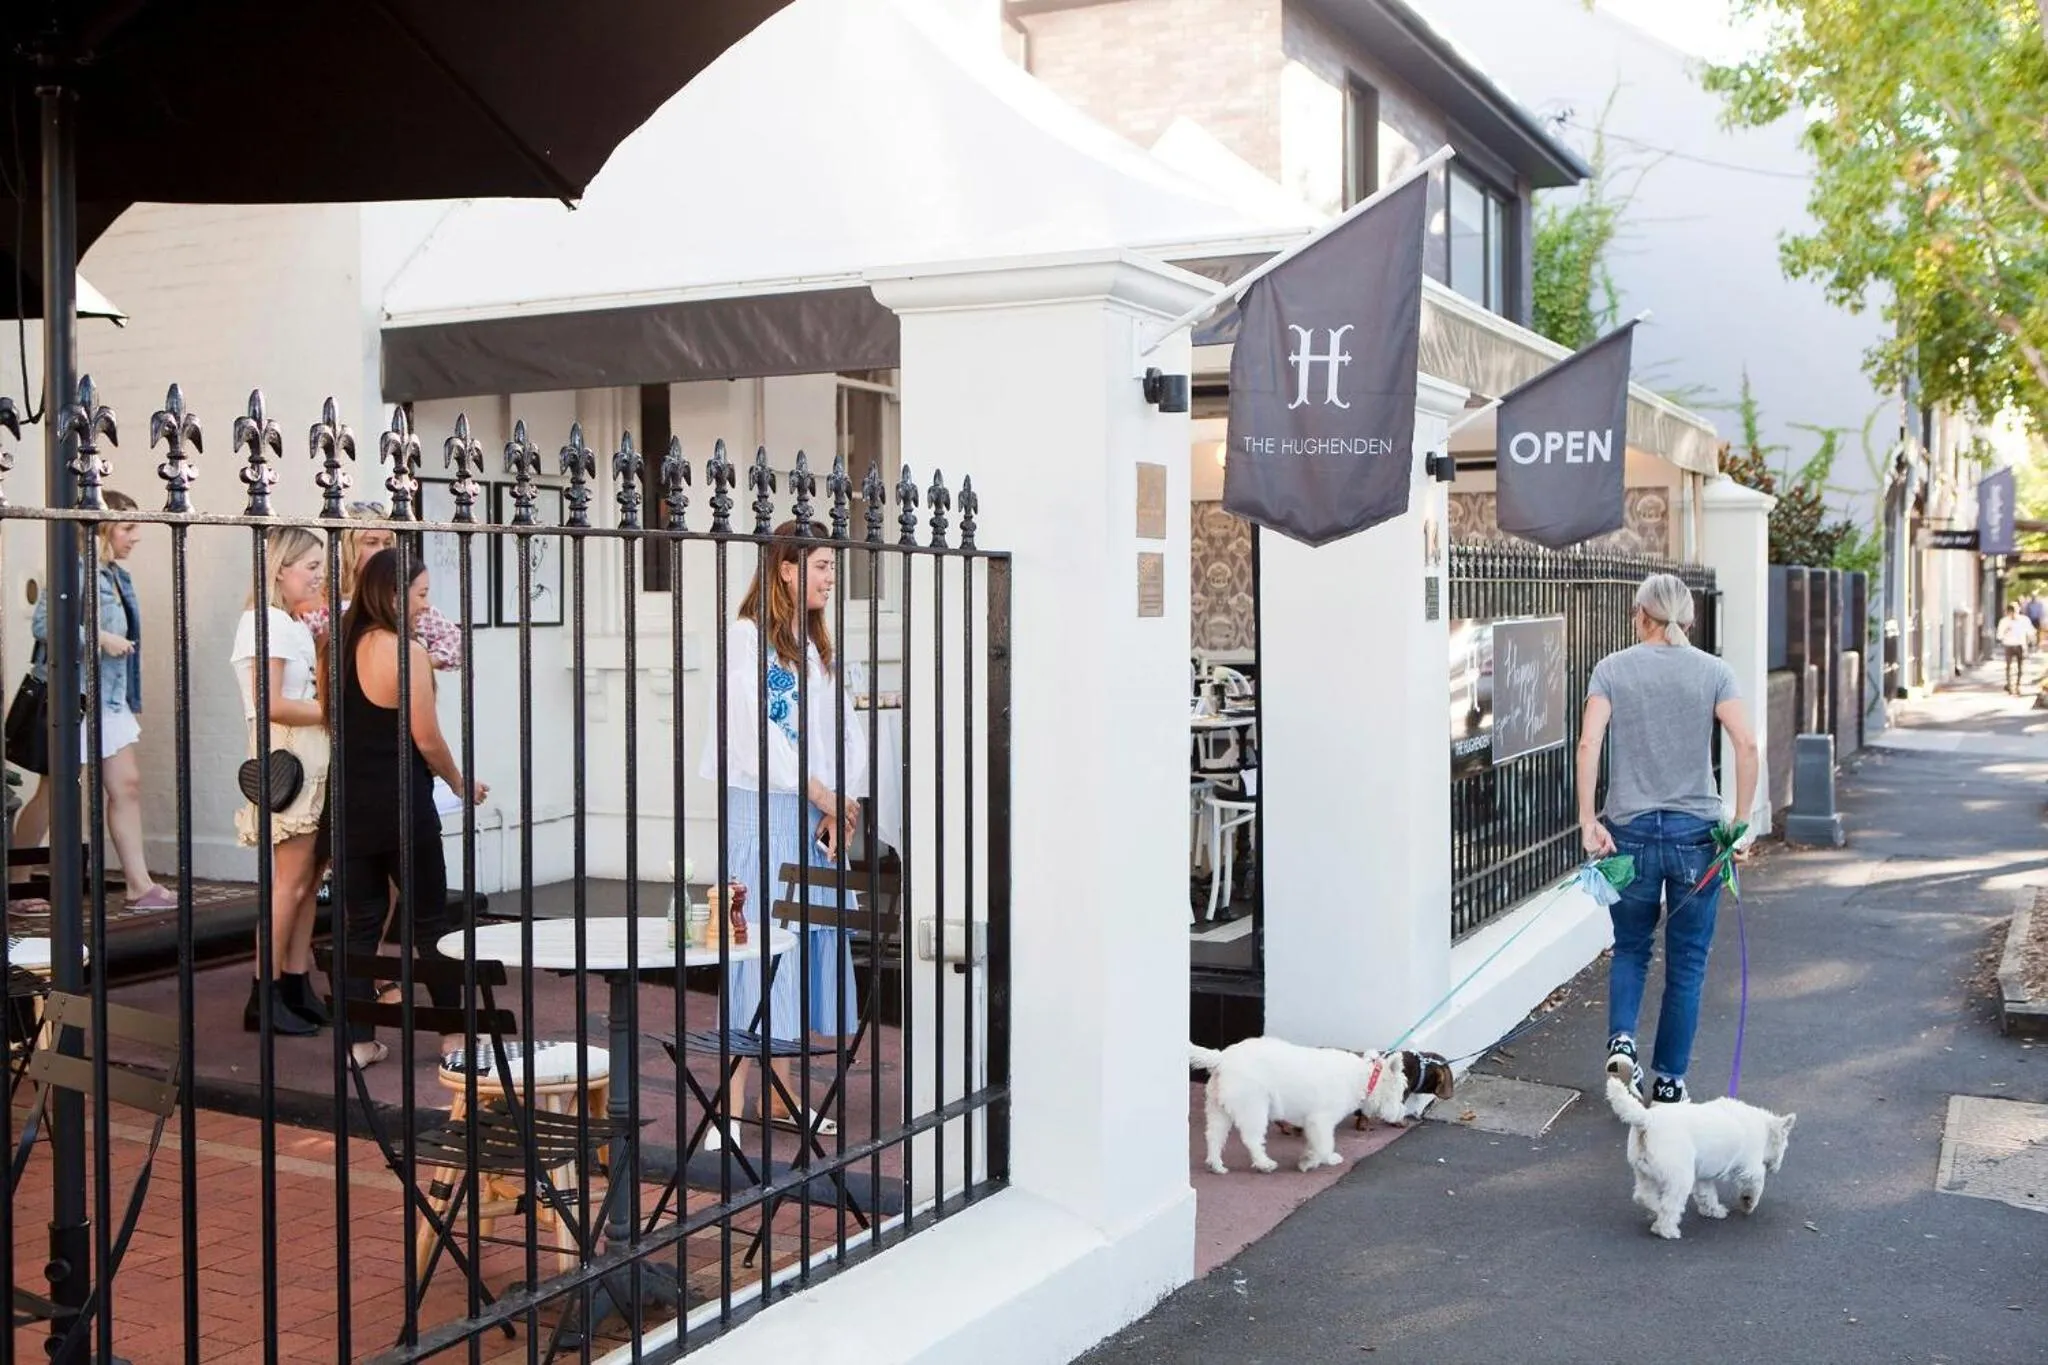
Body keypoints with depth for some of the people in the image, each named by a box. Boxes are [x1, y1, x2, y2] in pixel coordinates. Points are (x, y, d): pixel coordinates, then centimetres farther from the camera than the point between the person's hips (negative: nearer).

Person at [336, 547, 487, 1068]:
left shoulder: (344, 647, 5)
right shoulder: (407, 651, -15)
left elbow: (336, 720, 13)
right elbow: (427, 739, -13)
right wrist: (461, 783, 3)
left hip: (351, 804, 6)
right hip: (401, 806, -6)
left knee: (361, 920, 10)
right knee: (428, 918, 8)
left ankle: (359, 1039, 10)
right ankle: (454, 1030, 19)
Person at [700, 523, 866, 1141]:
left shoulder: (817, 644, 17)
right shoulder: (747, 637, -6)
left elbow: (847, 731, 12)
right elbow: (759, 735, -14)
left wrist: (843, 806, -2)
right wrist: (826, 797, -13)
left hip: (817, 815, 7)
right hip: (763, 812, -7)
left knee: (807, 945, 9)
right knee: (757, 946, -7)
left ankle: (782, 1096, 17)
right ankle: (731, 1102, -1)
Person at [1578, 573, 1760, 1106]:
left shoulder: (1613, 668, 0)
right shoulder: (1713, 671, 1)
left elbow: (1589, 743, -12)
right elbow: (1746, 746, -10)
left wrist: (1588, 820, -9)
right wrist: (1741, 820, -3)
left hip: (1630, 829, 0)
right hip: (1696, 832, 0)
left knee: (1630, 947, 19)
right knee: (1687, 962, 10)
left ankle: (1621, 1039, -3)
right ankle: (1669, 1082, 14)